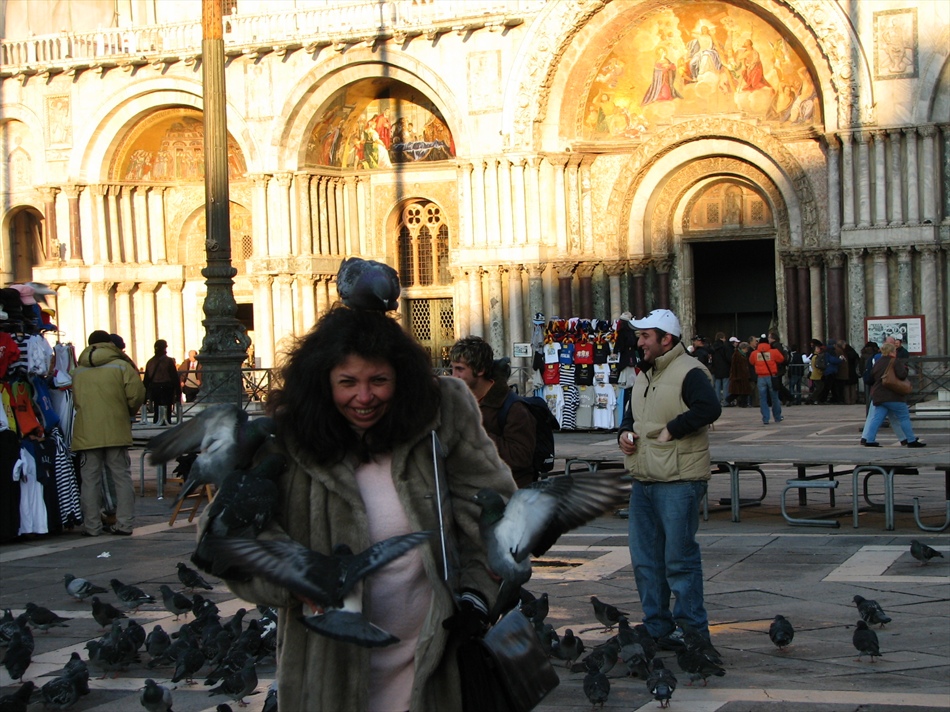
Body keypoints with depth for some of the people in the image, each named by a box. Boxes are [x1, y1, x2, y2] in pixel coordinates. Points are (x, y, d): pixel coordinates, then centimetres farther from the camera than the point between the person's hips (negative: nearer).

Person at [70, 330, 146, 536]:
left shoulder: (77, 371, 9)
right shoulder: (121, 366, 1)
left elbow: (74, 401, 10)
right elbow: (136, 394, -7)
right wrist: (129, 412, 11)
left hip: (86, 433, 1)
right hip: (116, 432, -1)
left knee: (90, 480, 5)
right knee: (121, 476, 5)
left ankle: (92, 525, 4)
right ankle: (124, 523, 2)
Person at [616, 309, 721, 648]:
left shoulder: (689, 372, -11)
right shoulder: (645, 375, 18)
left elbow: (709, 408, -27)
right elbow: (631, 414, 30)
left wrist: (671, 430, -21)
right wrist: (624, 432, 9)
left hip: (678, 482, -9)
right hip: (643, 481, 9)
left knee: (679, 559, -5)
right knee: (644, 559, 12)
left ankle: (692, 631, 5)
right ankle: (657, 628, 21)